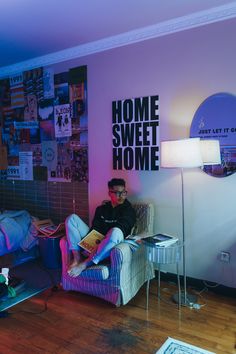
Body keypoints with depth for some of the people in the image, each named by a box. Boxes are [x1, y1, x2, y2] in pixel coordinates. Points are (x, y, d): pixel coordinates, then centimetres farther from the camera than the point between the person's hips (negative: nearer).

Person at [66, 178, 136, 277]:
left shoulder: (128, 210, 1)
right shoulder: (101, 209, 15)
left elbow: (119, 230, -13)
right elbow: (94, 228, 6)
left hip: (111, 244, -4)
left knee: (116, 231, -40)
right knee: (72, 218, -5)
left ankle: (85, 264, -30)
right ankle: (77, 258, -17)